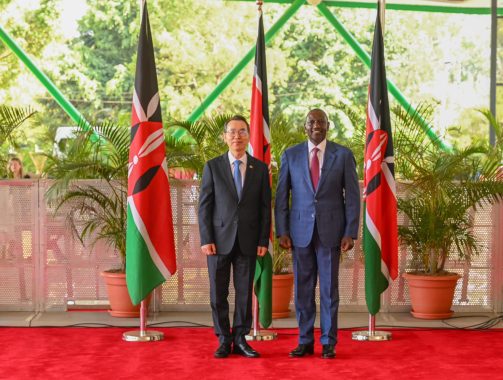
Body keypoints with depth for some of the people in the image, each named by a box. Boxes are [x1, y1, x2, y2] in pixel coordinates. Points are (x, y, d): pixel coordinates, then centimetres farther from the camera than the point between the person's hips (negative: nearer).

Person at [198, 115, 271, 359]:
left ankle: (240, 339, 15)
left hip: (248, 241, 1)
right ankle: (224, 341, 14)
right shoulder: (213, 167, 2)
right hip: (220, 239, -1)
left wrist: (263, 241, -2)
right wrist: (206, 239, -8)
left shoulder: (260, 168, 5)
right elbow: (204, 206, 0)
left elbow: (265, 208, 5)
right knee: (218, 293, 3)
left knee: (245, 292, 5)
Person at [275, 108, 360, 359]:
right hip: (300, 230, 2)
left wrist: (350, 233, -7)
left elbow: (352, 196, -1)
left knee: (329, 287, 4)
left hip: (331, 230, -1)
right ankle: (305, 341, 15)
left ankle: (328, 343, 12)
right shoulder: (291, 155, 4)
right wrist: (282, 231, -2)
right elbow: (281, 196, 5)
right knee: (303, 288, 6)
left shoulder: (343, 155, 0)